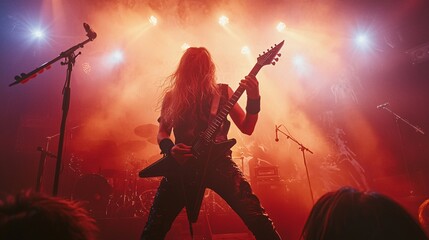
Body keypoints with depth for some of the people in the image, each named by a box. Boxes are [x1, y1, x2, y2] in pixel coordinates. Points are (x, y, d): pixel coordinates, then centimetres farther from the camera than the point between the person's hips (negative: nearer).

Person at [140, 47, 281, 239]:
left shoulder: (222, 92, 11)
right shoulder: (172, 96, 11)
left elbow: (247, 128, 7)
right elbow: (162, 132, 15)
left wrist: (253, 99, -10)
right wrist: (170, 148, -7)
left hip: (217, 161, -1)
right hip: (182, 164, 1)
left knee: (255, 216, -14)